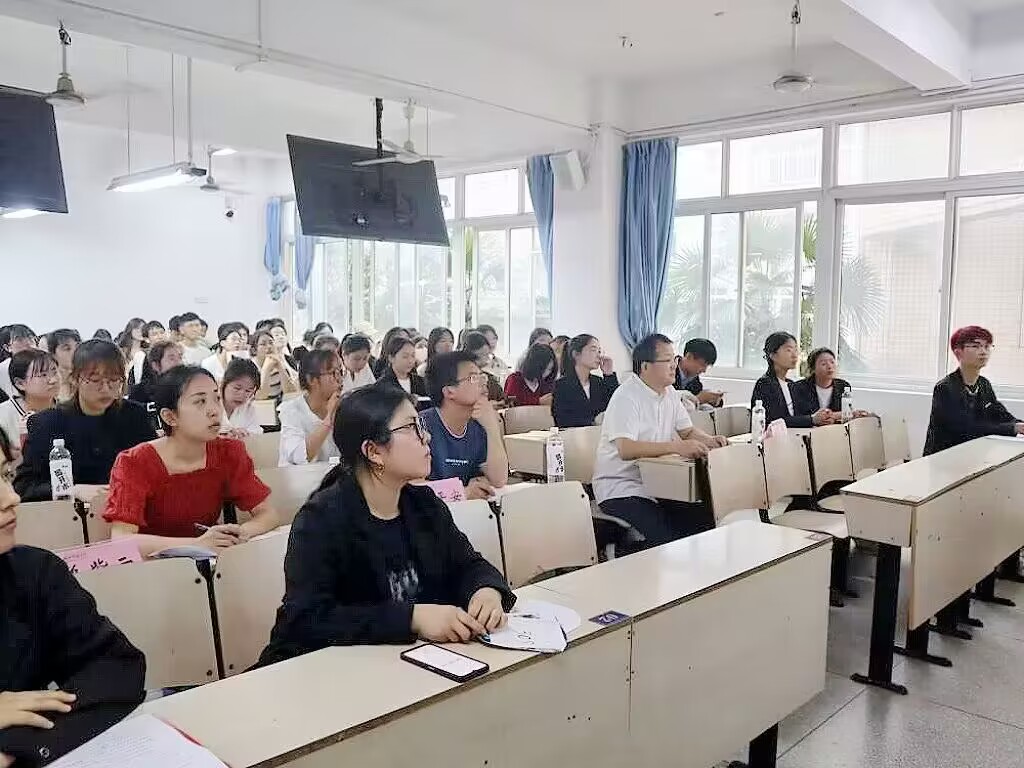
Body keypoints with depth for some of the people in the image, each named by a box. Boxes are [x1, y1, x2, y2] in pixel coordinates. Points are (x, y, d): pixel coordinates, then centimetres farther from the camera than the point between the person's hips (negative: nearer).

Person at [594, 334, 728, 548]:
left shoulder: (669, 393, 11)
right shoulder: (627, 397, -16)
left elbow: (688, 431, 19)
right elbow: (626, 449, -29)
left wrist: (709, 440, -4)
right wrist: (677, 447, -36)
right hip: (621, 489, -8)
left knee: (706, 521, -10)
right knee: (665, 536, -28)